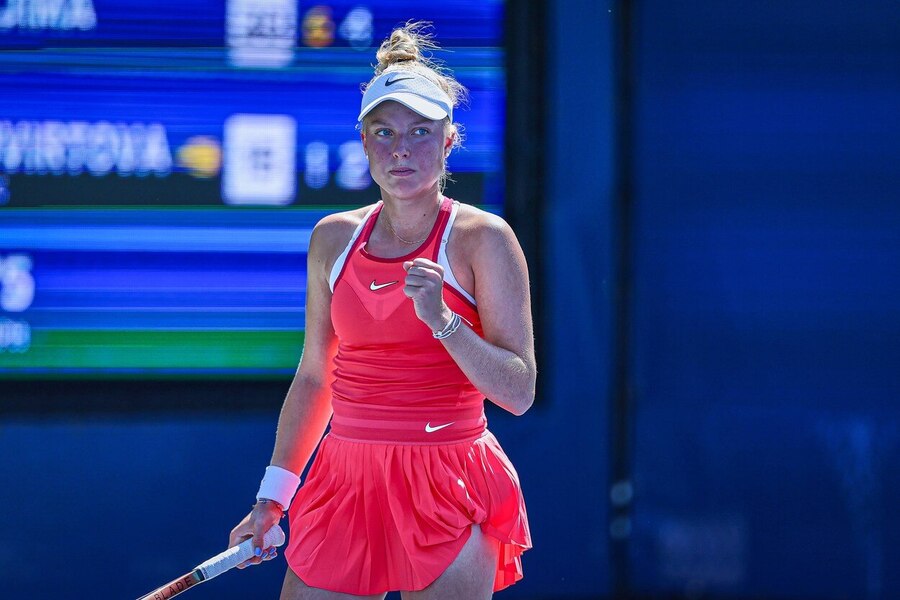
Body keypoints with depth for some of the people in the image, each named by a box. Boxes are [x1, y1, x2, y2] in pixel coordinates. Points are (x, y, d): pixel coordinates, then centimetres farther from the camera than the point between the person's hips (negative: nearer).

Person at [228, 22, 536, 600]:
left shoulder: (482, 238, -5)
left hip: (449, 494, -4)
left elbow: (519, 392, -9)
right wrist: (272, 496, 15)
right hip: (347, 481, 4)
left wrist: (441, 319, -22)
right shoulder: (334, 238, 8)